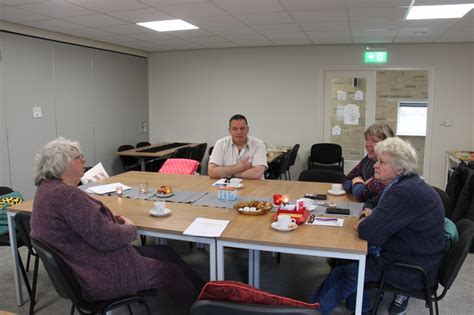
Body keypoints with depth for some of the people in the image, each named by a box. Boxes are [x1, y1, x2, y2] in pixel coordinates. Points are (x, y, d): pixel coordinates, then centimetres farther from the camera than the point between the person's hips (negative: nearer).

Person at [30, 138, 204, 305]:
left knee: (165, 253, 14)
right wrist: (130, 228, -7)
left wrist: (110, 219, 2)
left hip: (86, 264, 10)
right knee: (170, 271, 3)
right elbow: (105, 238, -27)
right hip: (98, 276, -10)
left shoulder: (48, 187, 5)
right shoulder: (66, 194, -28)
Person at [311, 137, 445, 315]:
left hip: (413, 271, -10)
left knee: (345, 271, -7)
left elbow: (369, 233, -31)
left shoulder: (405, 193, -28)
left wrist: (364, 224, -8)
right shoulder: (401, 185, 5)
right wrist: (368, 216, -3)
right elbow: (373, 205, 19)